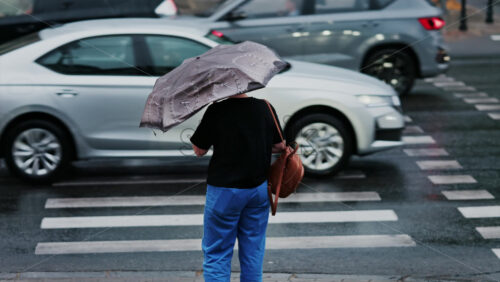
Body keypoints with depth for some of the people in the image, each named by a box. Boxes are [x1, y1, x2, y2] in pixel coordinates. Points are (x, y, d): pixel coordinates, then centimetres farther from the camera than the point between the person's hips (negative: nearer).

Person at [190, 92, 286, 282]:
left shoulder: (216, 111, -15)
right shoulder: (266, 108, -4)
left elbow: (199, 150, -7)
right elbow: (280, 146, 6)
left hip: (224, 190, -4)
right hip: (259, 188, 4)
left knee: (216, 252, 6)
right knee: (253, 250, 16)